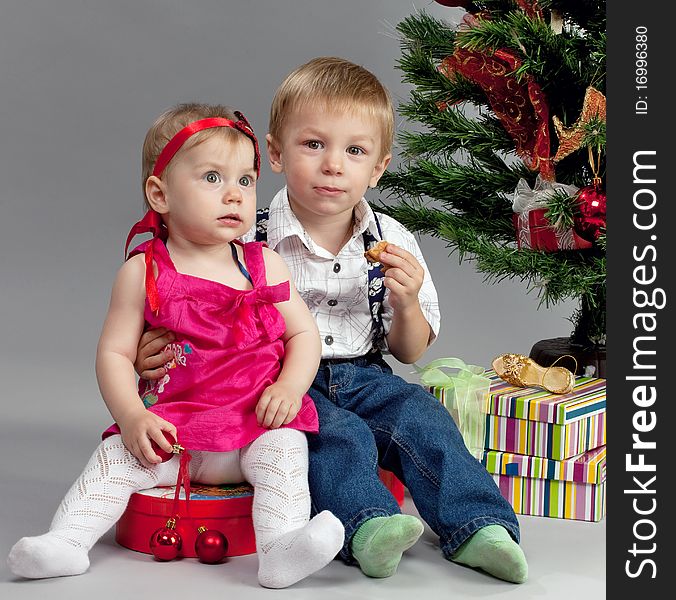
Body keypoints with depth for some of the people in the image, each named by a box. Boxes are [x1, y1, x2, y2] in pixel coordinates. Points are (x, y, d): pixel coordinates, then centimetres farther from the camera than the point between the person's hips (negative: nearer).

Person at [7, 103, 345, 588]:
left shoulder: (264, 265, 6)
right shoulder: (144, 272, 0)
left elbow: (304, 334, 8)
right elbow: (114, 353, -1)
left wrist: (290, 388, -11)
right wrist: (130, 416, -16)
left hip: (257, 423, 0)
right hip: (170, 429, 0)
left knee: (284, 445, -26)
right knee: (116, 454, -18)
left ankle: (282, 548, -35)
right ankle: (66, 540, -15)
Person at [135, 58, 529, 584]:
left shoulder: (394, 243, 2)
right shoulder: (250, 241, -8)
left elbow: (411, 352, 7)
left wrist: (406, 304, -14)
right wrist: (155, 351, -22)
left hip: (364, 378, 3)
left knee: (422, 417, -21)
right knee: (339, 435, -30)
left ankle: (476, 526, -19)